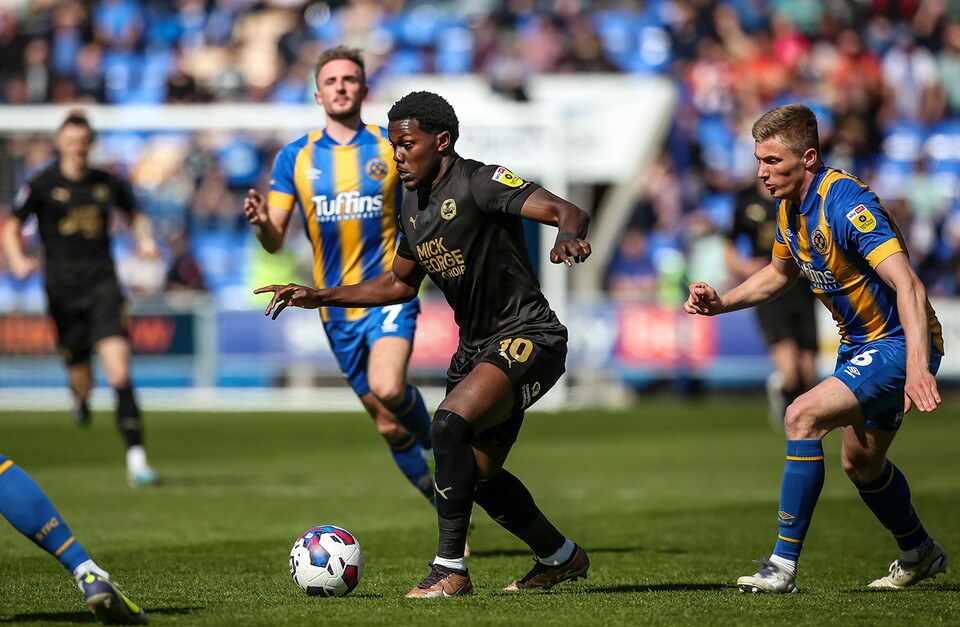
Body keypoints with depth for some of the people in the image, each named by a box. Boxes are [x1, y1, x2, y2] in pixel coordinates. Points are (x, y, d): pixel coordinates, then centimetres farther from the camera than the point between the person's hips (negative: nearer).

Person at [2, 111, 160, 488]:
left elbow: (135, 215, 25)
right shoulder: (42, 184, 0)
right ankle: (80, 398, 47)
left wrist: (145, 240, 6)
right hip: (63, 288, 0)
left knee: (118, 365, -17)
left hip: (103, 284, 1)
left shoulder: (107, 184, 7)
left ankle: (136, 458, -19)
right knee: (81, 378, 5)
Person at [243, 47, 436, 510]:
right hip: (337, 308, 3)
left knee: (388, 389, -30)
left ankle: (432, 441, 2)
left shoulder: (393, 148, 0)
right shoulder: (295, 157, 4)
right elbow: (275, 241, 3)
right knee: (387, 425, 8)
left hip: (390, 292, -3)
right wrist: (260, 223, -20)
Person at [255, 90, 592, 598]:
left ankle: (450, 569, -22)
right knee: (479, 475, 15)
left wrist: (569, 235, -52)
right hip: (476, 347, 10)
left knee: (450, 423, -29)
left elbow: (565, 211, -28)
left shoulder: (479, 183, -17)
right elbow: (400, 283, 24)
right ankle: (560, 557, 38)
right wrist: (320, 297, 18)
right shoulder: (413, 206, 9)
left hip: (527, 337, -10)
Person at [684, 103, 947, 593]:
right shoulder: (790, 208, 0)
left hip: (898, 345, -10)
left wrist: (917, 366, -48)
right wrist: (720, 304, 4)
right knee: (861, 463, 22)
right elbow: (780, 273, 20)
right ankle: (919, 554, 48)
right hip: (860, 345, 10)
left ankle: (784, 565, -20)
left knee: (802, 416, -24)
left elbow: (907, 285, -37)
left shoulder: (846, 205, -28)